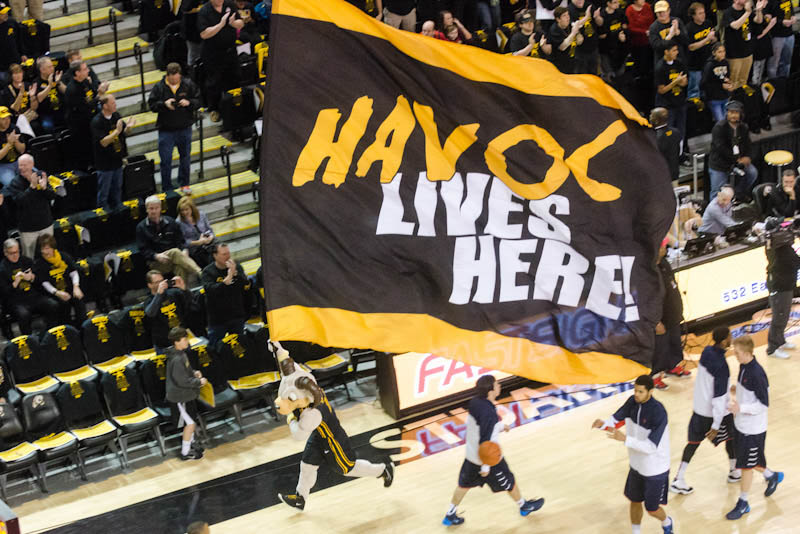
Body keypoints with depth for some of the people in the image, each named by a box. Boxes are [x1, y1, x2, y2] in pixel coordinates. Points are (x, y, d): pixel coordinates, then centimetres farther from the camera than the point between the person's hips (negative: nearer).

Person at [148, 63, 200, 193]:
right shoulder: (159, 87, -7)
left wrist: (189, 103, -18)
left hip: (185, 129, 2)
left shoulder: (188, 84, -4)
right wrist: (164, 104, -21)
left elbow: (198, 101, 2)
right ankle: (167, 189, 11)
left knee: (185, 157, 15)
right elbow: (151, 104, -4)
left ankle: (184, 183, 33)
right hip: (166, 130, -2)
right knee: (166, 160, 0)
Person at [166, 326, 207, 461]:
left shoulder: (181, 354, 2)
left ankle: (190, 443, 41)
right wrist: (199, 382, -17)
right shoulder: (177, 359, -29)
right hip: (180, 397, -10)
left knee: (191, 420, 22)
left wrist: (194, 373, 2)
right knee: (190, 423, -1)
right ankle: (185, 453, 11)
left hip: (187, 394, 10)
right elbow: (182, 381, -27)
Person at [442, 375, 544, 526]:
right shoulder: (489, 413, -34)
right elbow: (485, 442, -30)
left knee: (464, 484, 23)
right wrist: (486, 466, -22)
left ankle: (450, 515, 32)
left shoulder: (475, 402, -10)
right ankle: (524, 506, 43)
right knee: (509, 483, 19)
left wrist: (500, 426, 22)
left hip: (471, 455, 7)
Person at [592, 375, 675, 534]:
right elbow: (616, 419, 2)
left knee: (652, 509, 10)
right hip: (637, 466, 6)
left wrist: (625, 439, -43)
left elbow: (651, 447, -34)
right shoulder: (633, 401, -10)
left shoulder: (658, 413, -32)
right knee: (635, 502, 18)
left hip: (656, 470, -6)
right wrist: (603, 424, -22)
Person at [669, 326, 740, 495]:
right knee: (731, 437, 20)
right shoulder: (721, 366, -30)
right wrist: (716, 426, -22)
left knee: (694, 442, 13)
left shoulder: (707, 351, -7)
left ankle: (679, 480, 9)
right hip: (716, 412, -6)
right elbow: (719, 397, -27)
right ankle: (734, 471, 39)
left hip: (699, 408, 6)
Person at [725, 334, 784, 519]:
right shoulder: (743, 366, -1)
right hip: (741, 425, 8)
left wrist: (741, 408, -30)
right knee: (747, 462, 22)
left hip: (753, 429, -8)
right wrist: (738, 389, 3)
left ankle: (743, 504, 21)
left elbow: (764, 404, -24)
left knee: (746, 466, 6)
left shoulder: (757, 374, -28)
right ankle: (772, 476, 46)